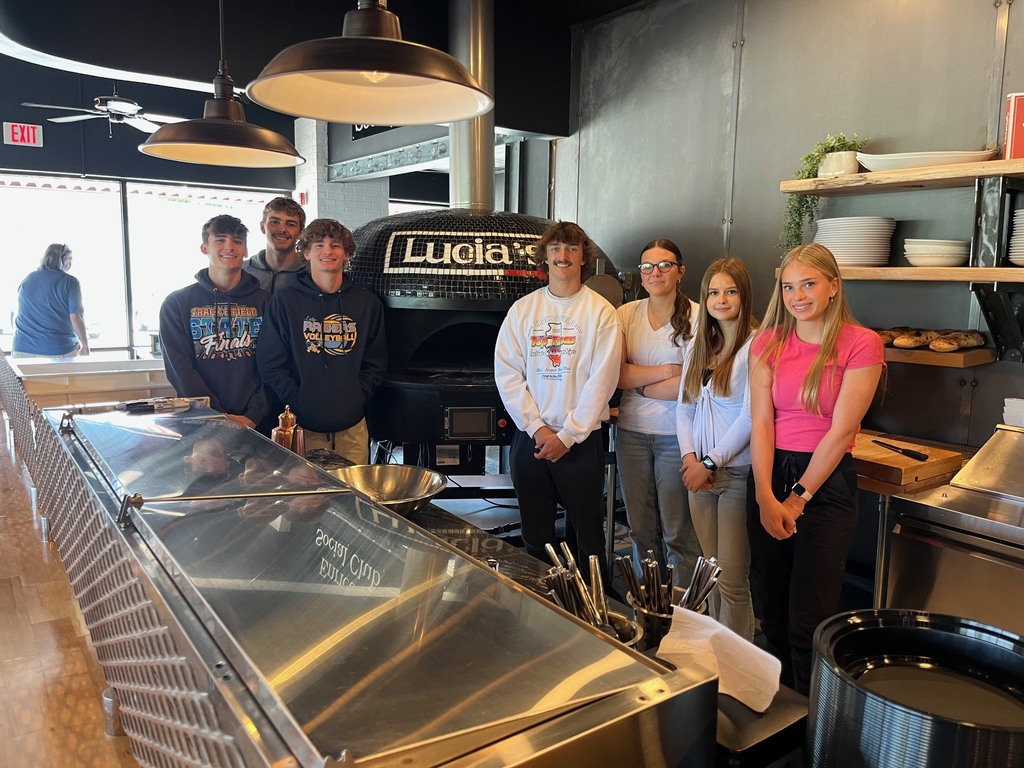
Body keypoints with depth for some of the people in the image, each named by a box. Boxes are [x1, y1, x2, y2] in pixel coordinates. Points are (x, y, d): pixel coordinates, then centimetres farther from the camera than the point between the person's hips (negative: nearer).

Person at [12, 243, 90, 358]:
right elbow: (76, 317, -12)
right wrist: (85, 345, -1)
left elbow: (21, 315, 22)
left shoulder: (26, 281, 12)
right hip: (59, 352, -5)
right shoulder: (69, 282, -6)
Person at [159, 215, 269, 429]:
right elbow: (180, 369, -4)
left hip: (256, 423, 0)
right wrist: (217, 416, -14)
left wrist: (253, 416, -14)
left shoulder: (264, 302, 5)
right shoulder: (177, 304, 4)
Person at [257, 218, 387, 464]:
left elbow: (375, 363, 11)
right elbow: (270, 363, -1)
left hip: (351, 428, 2)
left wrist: (357, 399, -1)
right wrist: (297, 403, -9)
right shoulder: (285, 299, 1)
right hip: (302, 426, -2)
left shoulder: (367, 303, 8)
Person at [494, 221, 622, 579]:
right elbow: (506, 374, 1)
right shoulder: (523, 309, 6)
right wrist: (537, 428, -8)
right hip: (529, 439, 3)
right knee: (534, 536, 13)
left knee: (586, 535, 6)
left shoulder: (600, 312, -2)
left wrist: (567, 436, -11)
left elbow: (601, 381, -8)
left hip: (581, 440, -2)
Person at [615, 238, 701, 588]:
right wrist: (666, 371, -13)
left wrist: (638, 383, -7)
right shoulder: (626, 314, 4)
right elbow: (616, 374, -5)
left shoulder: (696, 316, -7)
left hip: (676, 436, -4)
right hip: (631, 431, 4)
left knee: (678, 533, 3)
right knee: (640, 529, 14)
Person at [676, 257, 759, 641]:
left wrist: (711, 462, -12)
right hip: (700, 469, 6)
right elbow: (684, 407, 11)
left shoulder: (755, 346, -9)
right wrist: (689, 457, -3)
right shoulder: (697, 346, 12)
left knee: (732, 578, -1)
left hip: (738, 473, -6)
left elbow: (751, 417, -14)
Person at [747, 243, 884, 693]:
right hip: (769, 475, 4)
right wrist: (765, 499, -13)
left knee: (808, 620, 0)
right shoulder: (767, 344, 4)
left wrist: (798, 498, -10)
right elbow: (761, 423, -4)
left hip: (827, 480, -3)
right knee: (771, 606, 13)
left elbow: (841, 430, -11)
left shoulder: (861, 345, -8)